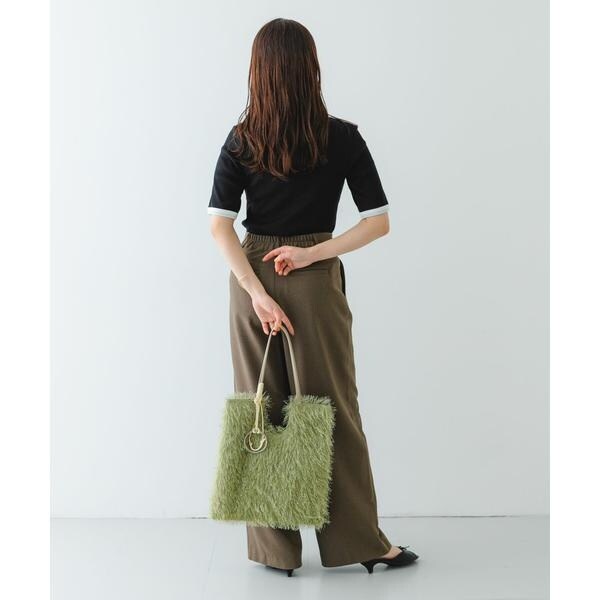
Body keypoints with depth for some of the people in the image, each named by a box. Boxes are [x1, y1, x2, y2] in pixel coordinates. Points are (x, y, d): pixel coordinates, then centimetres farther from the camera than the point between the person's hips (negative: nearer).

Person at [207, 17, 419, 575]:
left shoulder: (240, 141, -3)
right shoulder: (343, 138, -5)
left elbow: (220, 227, -9)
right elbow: (379, 221, -8)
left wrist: (257, 292, -12)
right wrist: (312, 253, -11)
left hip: (252, 277, 2)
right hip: (316, 280, -1)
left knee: (261, 409, 9)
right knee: (334, 408, 7)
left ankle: (274, 547, 17)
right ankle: (359, 542, 17)